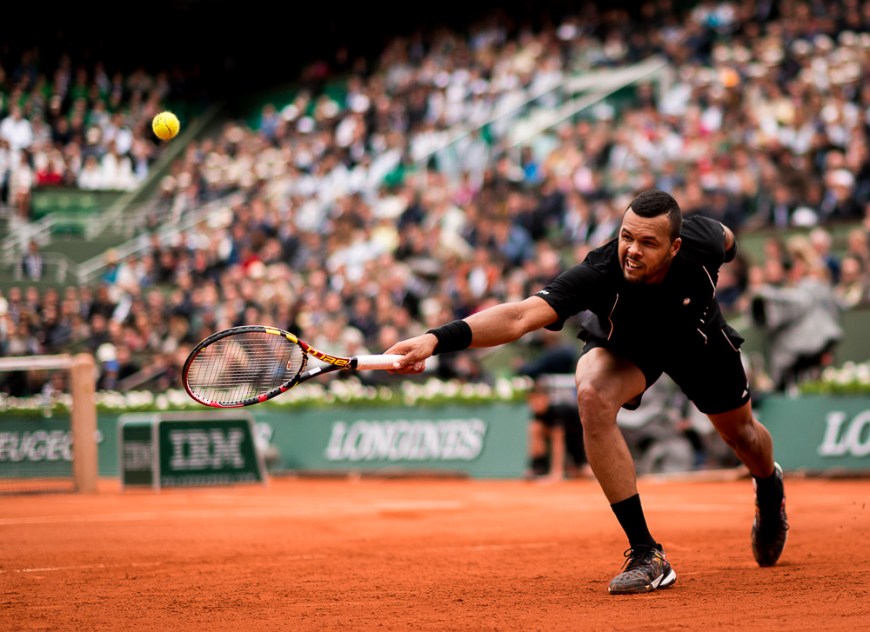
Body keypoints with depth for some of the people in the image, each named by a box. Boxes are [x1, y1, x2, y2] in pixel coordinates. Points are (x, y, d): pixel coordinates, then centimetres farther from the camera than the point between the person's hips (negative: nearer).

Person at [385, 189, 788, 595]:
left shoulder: (700, 244, -37)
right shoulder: (598, 274, -44)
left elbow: (725, 236, -9)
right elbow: (520, 315, -59)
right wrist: (436, 339, -74)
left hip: (698, 340, 3)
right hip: (624, 346, -2)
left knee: (739, 431, 20)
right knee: (593, 396, -35)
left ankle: (769, 490, 63)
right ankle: (646, 554, -28)